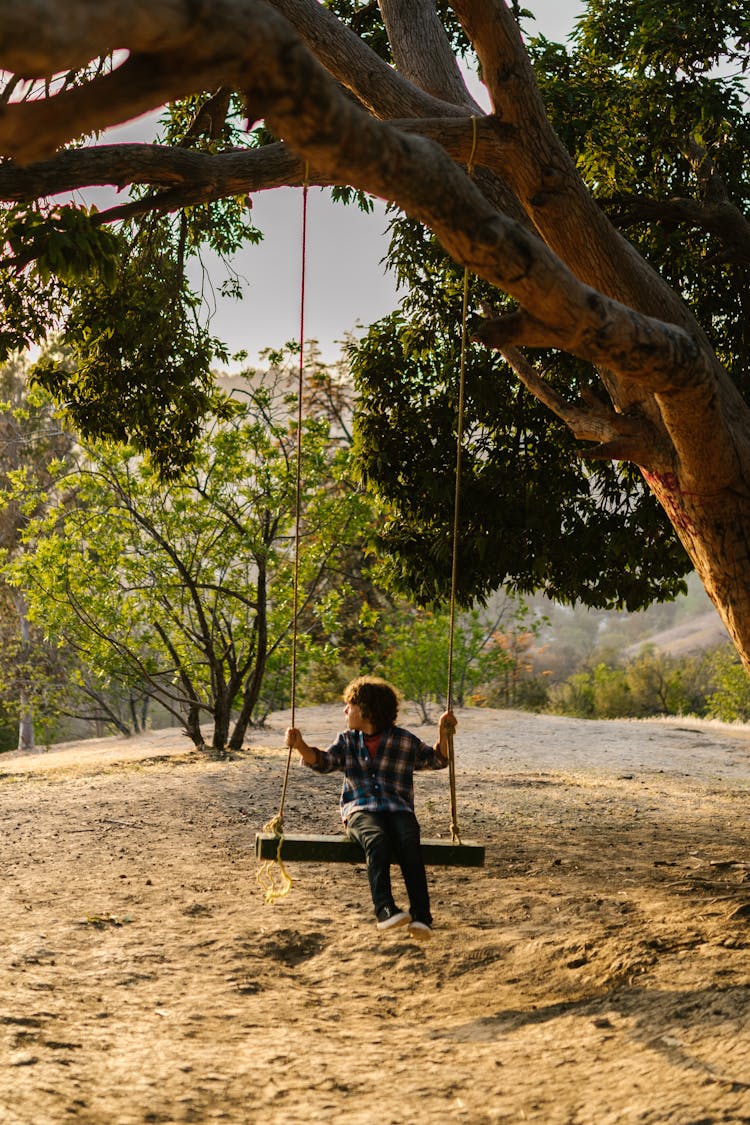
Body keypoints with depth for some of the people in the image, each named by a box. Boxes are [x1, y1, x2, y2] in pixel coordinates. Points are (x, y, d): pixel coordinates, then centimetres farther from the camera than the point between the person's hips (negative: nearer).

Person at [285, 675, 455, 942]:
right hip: (360, 809, 1)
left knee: (408, 842, -33)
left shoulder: (405, 741, 12)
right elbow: (323, 762, 6)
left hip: (398, 808, 0)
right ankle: (384, 909, -47)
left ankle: (421, 917, -42)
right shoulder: (348, 740, 19)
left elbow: (437, 760, 19)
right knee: (376, 839, -35)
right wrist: (301, 746, -11)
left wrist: (443, 734, 3)